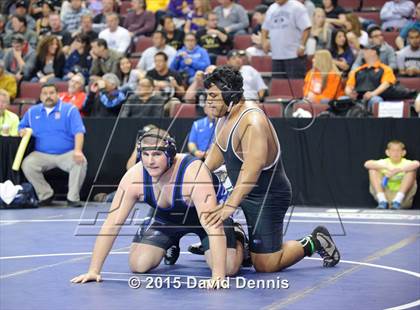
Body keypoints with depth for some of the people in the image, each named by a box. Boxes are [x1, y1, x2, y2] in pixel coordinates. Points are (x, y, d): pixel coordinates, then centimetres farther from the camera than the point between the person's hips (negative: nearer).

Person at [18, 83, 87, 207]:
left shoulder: (70, 110, 2)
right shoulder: (32, 112, 13)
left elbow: (78, 132, -8)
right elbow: (21, 127, 23)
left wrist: (78, 150, -24)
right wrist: (22, 132, -3)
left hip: (67, 154, -2)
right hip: (42, 154, 2)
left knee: (81, 162, -32)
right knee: (27, 164, -26)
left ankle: (73, 197, -15)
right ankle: (45, 195, -8)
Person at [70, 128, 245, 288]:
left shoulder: (194, 174, -41)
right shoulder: (134, 177, -29)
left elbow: (214, 227, -45)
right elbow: (112, 224, -24)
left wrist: (218, 276, -52)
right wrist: (93, 271, -28)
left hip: (205, 216, -3)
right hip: (165, 218, 3)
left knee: (229, 268, -20)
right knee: (139, 265, -13)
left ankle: (237, 237, 18)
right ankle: (171, 247, 24)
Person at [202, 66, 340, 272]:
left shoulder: (252, 121, -28)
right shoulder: (225, 116, 2)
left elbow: (253, 166, -42)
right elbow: (217, 152, 17)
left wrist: (230, 205, -50)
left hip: (268, 197, -9)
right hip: (245, 194, 9)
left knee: (266, 265, -5)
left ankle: (314, 243, 13)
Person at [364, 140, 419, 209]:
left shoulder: (406, 163, -4)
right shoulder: (384, 162, 1)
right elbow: (367, 164, -19)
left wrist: (397, 170, -39)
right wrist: (386, 167, -33)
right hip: (385, 196, 1)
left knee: (412, 170, -20)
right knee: (373, 170, -12)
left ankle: (398, 201, -28)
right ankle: (382, 200, -22)